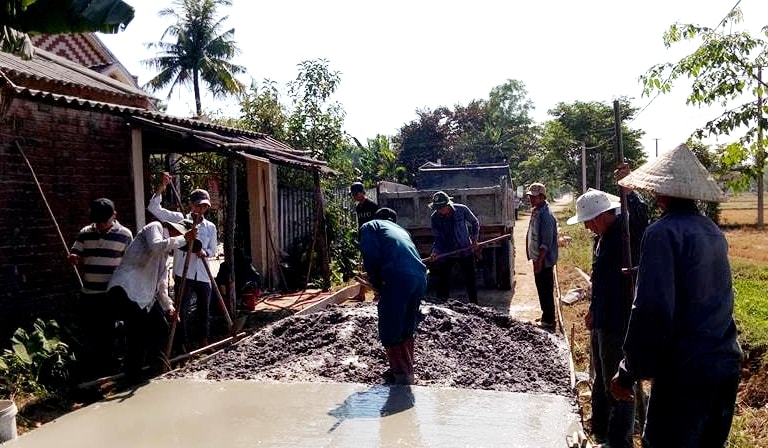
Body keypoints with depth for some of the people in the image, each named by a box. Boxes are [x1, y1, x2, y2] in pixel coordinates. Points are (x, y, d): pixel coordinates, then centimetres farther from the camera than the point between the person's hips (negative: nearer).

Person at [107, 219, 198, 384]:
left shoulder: (165, 252, 24)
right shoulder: (155, 227, -1)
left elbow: (161, 283, 21)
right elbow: (156, 246, -25)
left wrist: (168, 306, 11)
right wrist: (183, 239, -18)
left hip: (145, 294, 10)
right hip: (126, 288, -10)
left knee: (161, 328, 13)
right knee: (139, 335, -10)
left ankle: (159, 367, 31)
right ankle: (132, 380, 2)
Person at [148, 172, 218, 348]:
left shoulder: (210, 227, 9)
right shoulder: (179, 219, -1)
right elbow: (153, 208, -8)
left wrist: (205, 252, -9)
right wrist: (162, 187, -18)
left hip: (203, 274, 4)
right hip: (184, 274, -3)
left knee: (204, 311, 12)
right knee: (182, 311, -1)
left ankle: (203, 343, 25)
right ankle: (184, 344, 11)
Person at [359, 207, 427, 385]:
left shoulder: (370, 226, 18)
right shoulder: (401, 230, 36)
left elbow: (371, 257, 0)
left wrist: (378, 285, 9)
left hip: (398, 278, -7)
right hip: (420, 277, 7)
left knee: (390, 332, 4)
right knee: (407, 330, 22)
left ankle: (404, 376, 6)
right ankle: (407, 369, 34)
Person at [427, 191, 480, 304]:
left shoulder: (461, 209, -15)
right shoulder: (435, 217, -12)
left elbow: (475, 222, 3)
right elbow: (437, 238, -6)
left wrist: (474, 239, -2)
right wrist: (435, 252, -22)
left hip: (466, 250, -1)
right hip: (447, 253, 1)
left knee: (470, 280, 9)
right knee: (443, 281, 1)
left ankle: (474, 305, 24)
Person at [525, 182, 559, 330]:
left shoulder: (546, 215, -22)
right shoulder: (535, 211, 9)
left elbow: (546, 242, -24)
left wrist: (539, 261, -24)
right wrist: (530, 253, 18)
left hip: (544, 259, -10)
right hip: (537, 258, 10)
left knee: (546, 290, 0)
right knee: (541, 288, 18)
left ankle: (549, 320, 11)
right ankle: (546, 316, 31)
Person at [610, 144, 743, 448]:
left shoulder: (664, 232, -16)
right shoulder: (714, 232, 8)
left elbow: (652, 311, -22)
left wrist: (628, 373, -14)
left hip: (684, 370, -8)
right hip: (726, 365, 8)